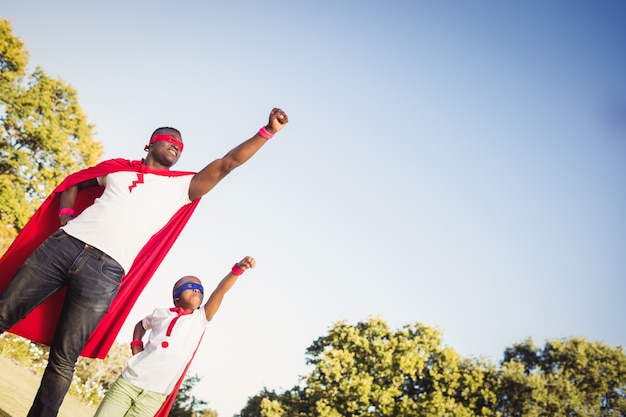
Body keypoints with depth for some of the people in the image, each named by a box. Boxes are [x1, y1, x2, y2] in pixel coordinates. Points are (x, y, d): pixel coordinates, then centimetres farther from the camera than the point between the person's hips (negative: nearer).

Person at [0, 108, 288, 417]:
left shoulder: (181, 186, 14)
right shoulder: (118, 167, 20)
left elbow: (227, 164, 8)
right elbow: (72, 185, 28)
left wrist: (267, 131, 2)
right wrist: (65, 219, 10)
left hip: (104, 273, -2)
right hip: (62, 245, 2)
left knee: (63, 360, -3)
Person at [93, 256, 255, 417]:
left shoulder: (200, 319, 3)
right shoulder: (161, 314, 7)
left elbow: (220, 292, -12)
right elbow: (140, 325, 29)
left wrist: (238, 268, -26)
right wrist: (136, 349, 11)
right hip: (129, 382, 1)